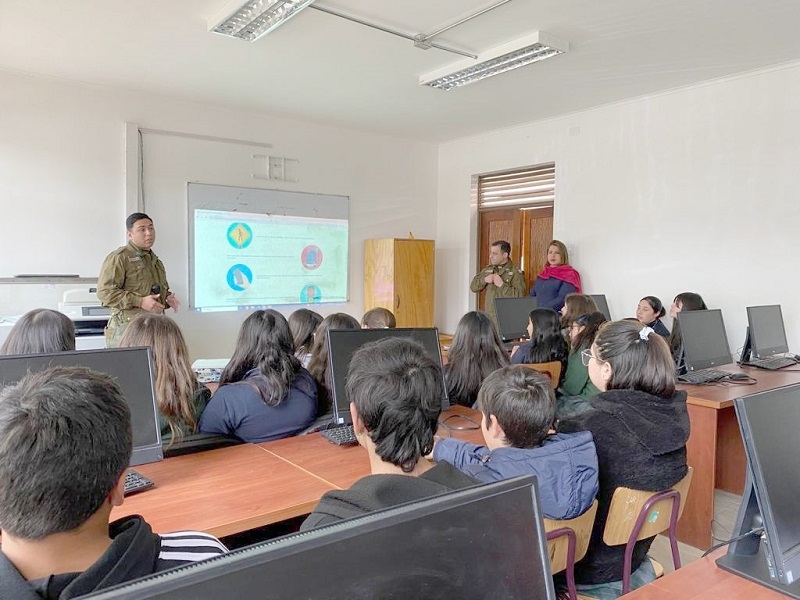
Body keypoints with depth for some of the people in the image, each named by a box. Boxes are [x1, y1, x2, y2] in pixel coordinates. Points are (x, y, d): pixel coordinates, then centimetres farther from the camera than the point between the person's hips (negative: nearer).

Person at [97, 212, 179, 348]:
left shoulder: (156, 261, 23)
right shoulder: (119, 258, -3)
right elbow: (104, 292, -12)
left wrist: (168, 298, 11)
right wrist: (140, 302, -19)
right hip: (128, 326, -7)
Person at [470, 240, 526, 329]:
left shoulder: (515, 273, -5)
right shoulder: (487, 270, 14)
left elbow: (520, 296, -15)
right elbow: (473, 287, 10)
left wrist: (502, 285, -18)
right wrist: (484, 280, -8)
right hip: (488, 318, 5)